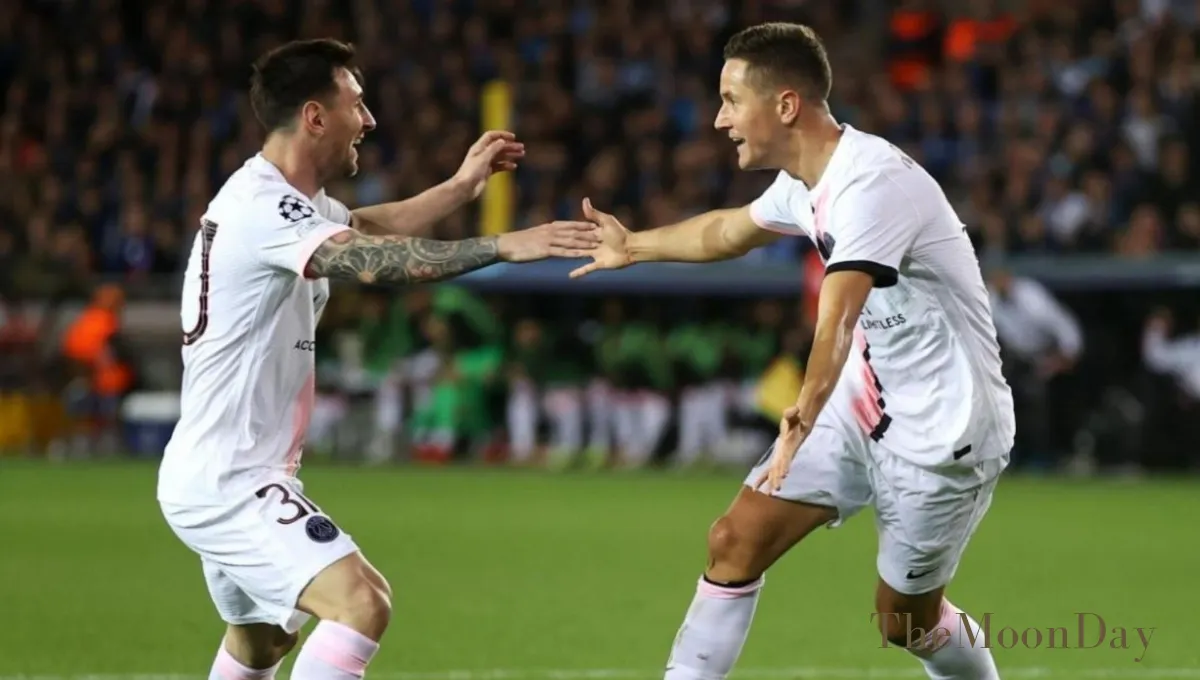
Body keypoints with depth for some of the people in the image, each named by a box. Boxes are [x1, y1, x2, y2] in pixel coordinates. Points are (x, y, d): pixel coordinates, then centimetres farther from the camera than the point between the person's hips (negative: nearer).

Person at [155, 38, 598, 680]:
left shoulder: (289, 200, 11)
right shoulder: (261, 209, -21)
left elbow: (371, 228, 30)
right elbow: (374, 260, -35)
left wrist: (462, 185, 23)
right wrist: (506, 245, -38)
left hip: (213, 480, 11)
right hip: (228, 484, -11)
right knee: (361, 604, -23)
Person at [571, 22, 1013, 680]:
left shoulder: (870, 184, -28)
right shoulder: (808, 180, 2)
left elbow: (836, 322, -45)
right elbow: (727, 230, 26)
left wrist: (805, 415, -59)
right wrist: (634, 246, 39)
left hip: (942, 431, -8)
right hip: (864, 404, 8)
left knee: (904, 621, 5)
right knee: (735, 540, -4)